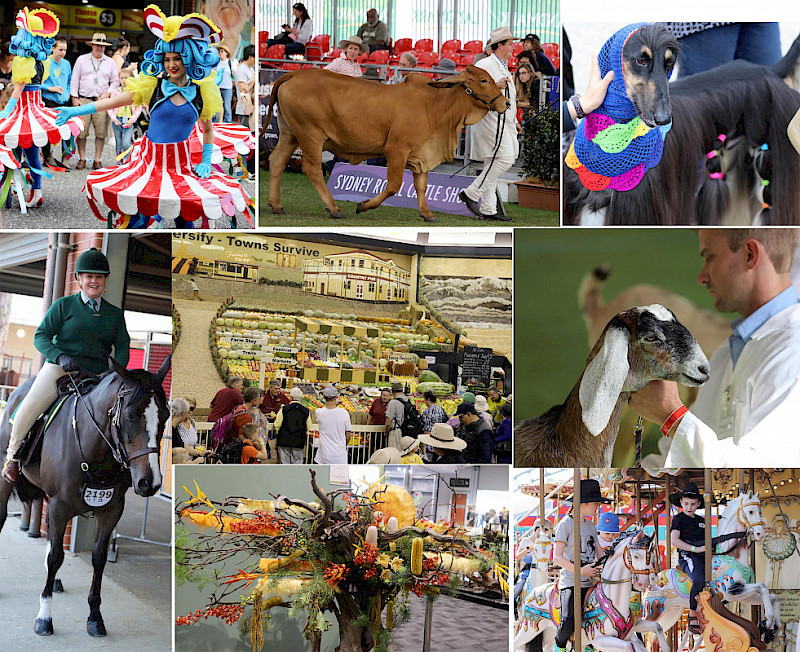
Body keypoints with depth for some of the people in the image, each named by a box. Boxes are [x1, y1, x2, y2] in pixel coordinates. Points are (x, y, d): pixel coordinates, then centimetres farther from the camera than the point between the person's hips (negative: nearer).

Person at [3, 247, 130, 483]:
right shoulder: (63, 305, 4)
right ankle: (13, 455, 1)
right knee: (30, 406, -22)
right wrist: (61, 356, -18)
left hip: (95, 375, 3)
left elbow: (123, 346, 11)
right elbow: (41, 336, 0)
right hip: (59, 368, -3)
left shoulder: (114, 314, 13)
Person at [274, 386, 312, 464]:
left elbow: (277, 425, -4)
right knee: (297, 462, 9)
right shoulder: (306, 411, -5)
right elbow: (308, 427, 5)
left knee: (284, 461, 6)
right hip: (299, 442, 1)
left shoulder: (284, 409, -10)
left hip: (284, 440, -1)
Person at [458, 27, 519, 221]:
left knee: (493, 165, 8)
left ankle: (487, 210, 9)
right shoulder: (484, 65, -7)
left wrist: (514, 122, 25)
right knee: (504, 158, -18)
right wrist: (494, 87, -25)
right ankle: (471, 193, -12)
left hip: (502, 123, 10)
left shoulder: (502, 67, 24)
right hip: (489, 120, -10)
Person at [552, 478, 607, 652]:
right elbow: (557, 557, -10)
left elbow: (599, 554, 19)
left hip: (590, 583, 6)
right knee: (568, 624, -22)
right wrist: (580, 570, -21)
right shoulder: (565, 524, -4)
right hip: (570, 582, -6)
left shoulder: (590, 525, 17)